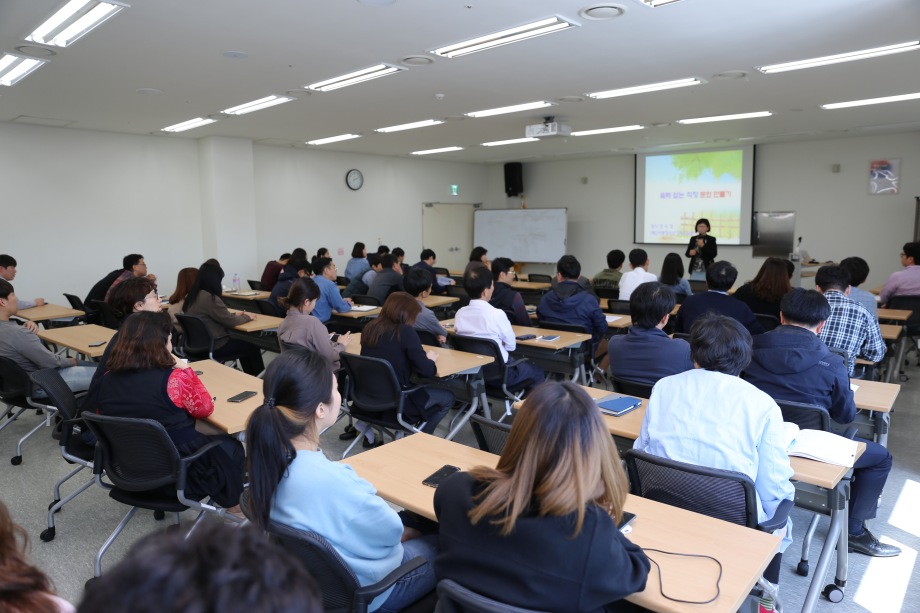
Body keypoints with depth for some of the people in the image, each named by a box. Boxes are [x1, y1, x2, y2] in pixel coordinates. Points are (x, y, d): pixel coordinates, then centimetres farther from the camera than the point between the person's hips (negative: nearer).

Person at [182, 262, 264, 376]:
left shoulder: (192, 296, 4)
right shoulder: (209, 298, -24)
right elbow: (231, 321, -15)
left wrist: (235, 315, 13)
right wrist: (247, 317, 2)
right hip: (212, 347, -9)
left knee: (242, 342, 24)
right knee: (252, 347, 8)